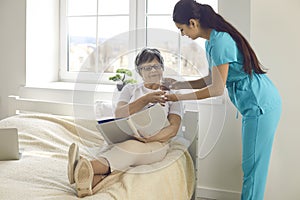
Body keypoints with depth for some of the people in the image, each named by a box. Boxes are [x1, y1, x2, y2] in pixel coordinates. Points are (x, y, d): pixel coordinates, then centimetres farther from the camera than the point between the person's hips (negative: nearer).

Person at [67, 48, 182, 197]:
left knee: (130, 147, -38)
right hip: (125, 139, 2)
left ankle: (87, 168, -63)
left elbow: (173, 129, 2)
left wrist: (149, 138, -16)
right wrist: (146, 99, -13)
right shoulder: (130, 89, 21)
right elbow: (119, 114, 1)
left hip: (156, 144, -2)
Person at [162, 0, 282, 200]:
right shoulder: (211, 42, 10)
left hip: (261, 105, -10)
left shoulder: (220, 41, -21)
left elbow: (217, 89, -19)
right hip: (256, 106, 10)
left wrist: (178, 97, -13)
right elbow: (211, 80, 15)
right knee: (251, 164, 15)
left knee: (253, 165, -2)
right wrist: (178, 84, 11)